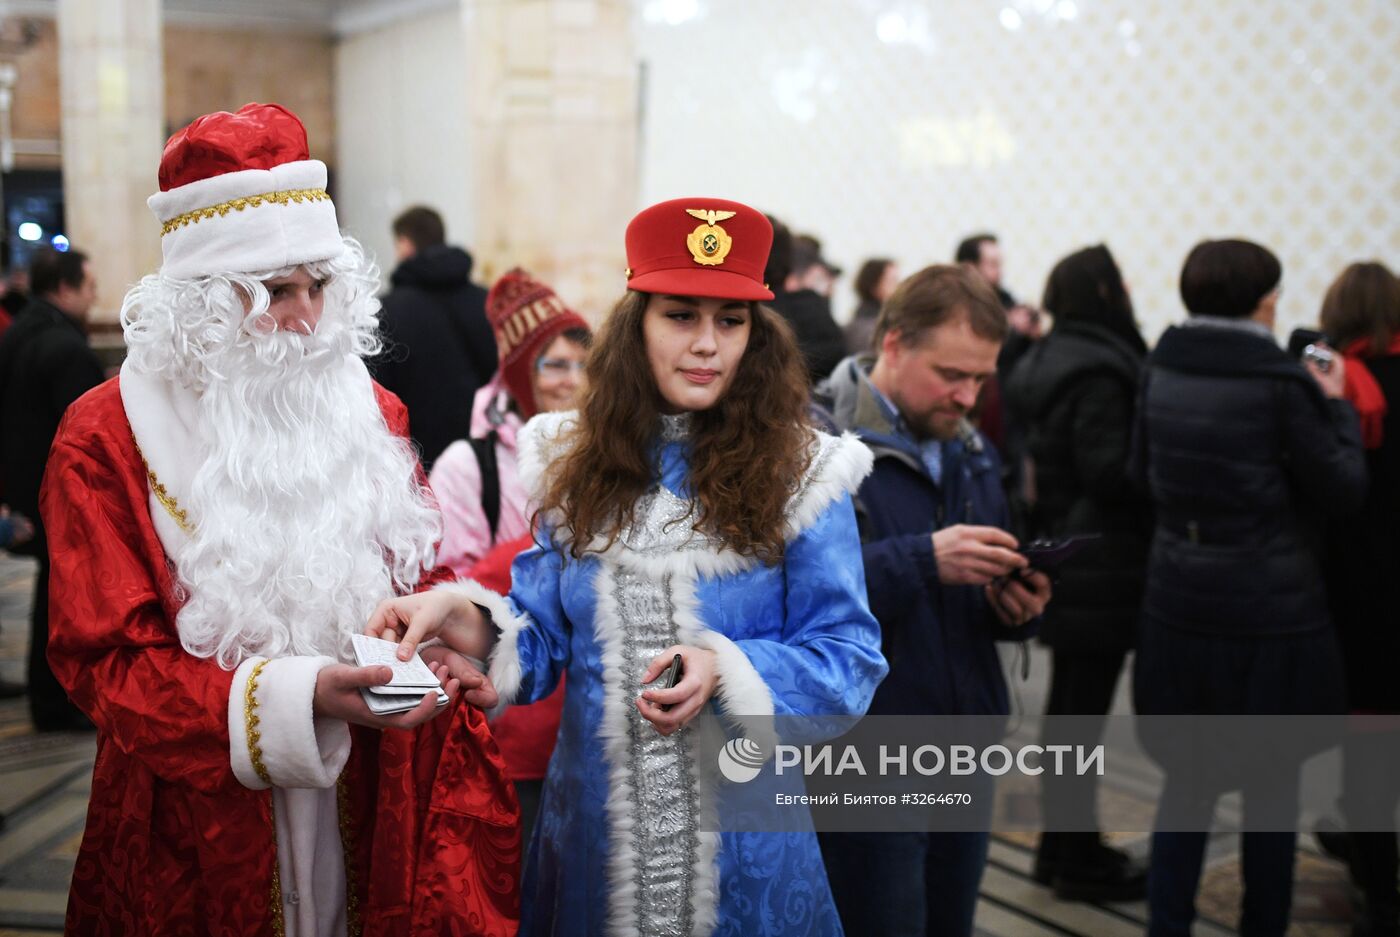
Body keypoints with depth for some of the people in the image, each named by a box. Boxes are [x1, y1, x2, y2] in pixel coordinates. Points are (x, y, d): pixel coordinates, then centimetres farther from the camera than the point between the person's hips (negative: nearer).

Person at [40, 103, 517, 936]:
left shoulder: (367, 409, 4)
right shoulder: (108, 438, -9)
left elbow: (418, 575, 11)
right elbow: (111, 661, -13)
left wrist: (442, 650, -12)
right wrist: (297, 698, -25)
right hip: (205, 821, -3)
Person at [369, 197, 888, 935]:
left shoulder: (800, 472, -7)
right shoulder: (576, 463, 2)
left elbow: (846, 654, -7)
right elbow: (543, 637, 3)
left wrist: (728, 671, -23)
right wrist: (472, 620, -17)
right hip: (595, 819, 3)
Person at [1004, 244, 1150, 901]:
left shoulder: (1045, 362, 11)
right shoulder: (1100, 374, -18)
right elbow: (1109, 470, -23)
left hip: (1063, 561, 10)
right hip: (1102, 569, -10)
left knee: (1066, 702, 17)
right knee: (1085, 708, -1)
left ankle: (1061, 842, 28)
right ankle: (1079, 860, 9)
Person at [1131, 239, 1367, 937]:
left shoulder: (1160, 371, 0)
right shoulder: (1282, 383, -15)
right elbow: (1343, 491, -7)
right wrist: (1335, 407, 4)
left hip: (1178, 606, 4)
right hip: (1271, 611, -4)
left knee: (1186, 777, 14)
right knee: (1272, 784, 12)